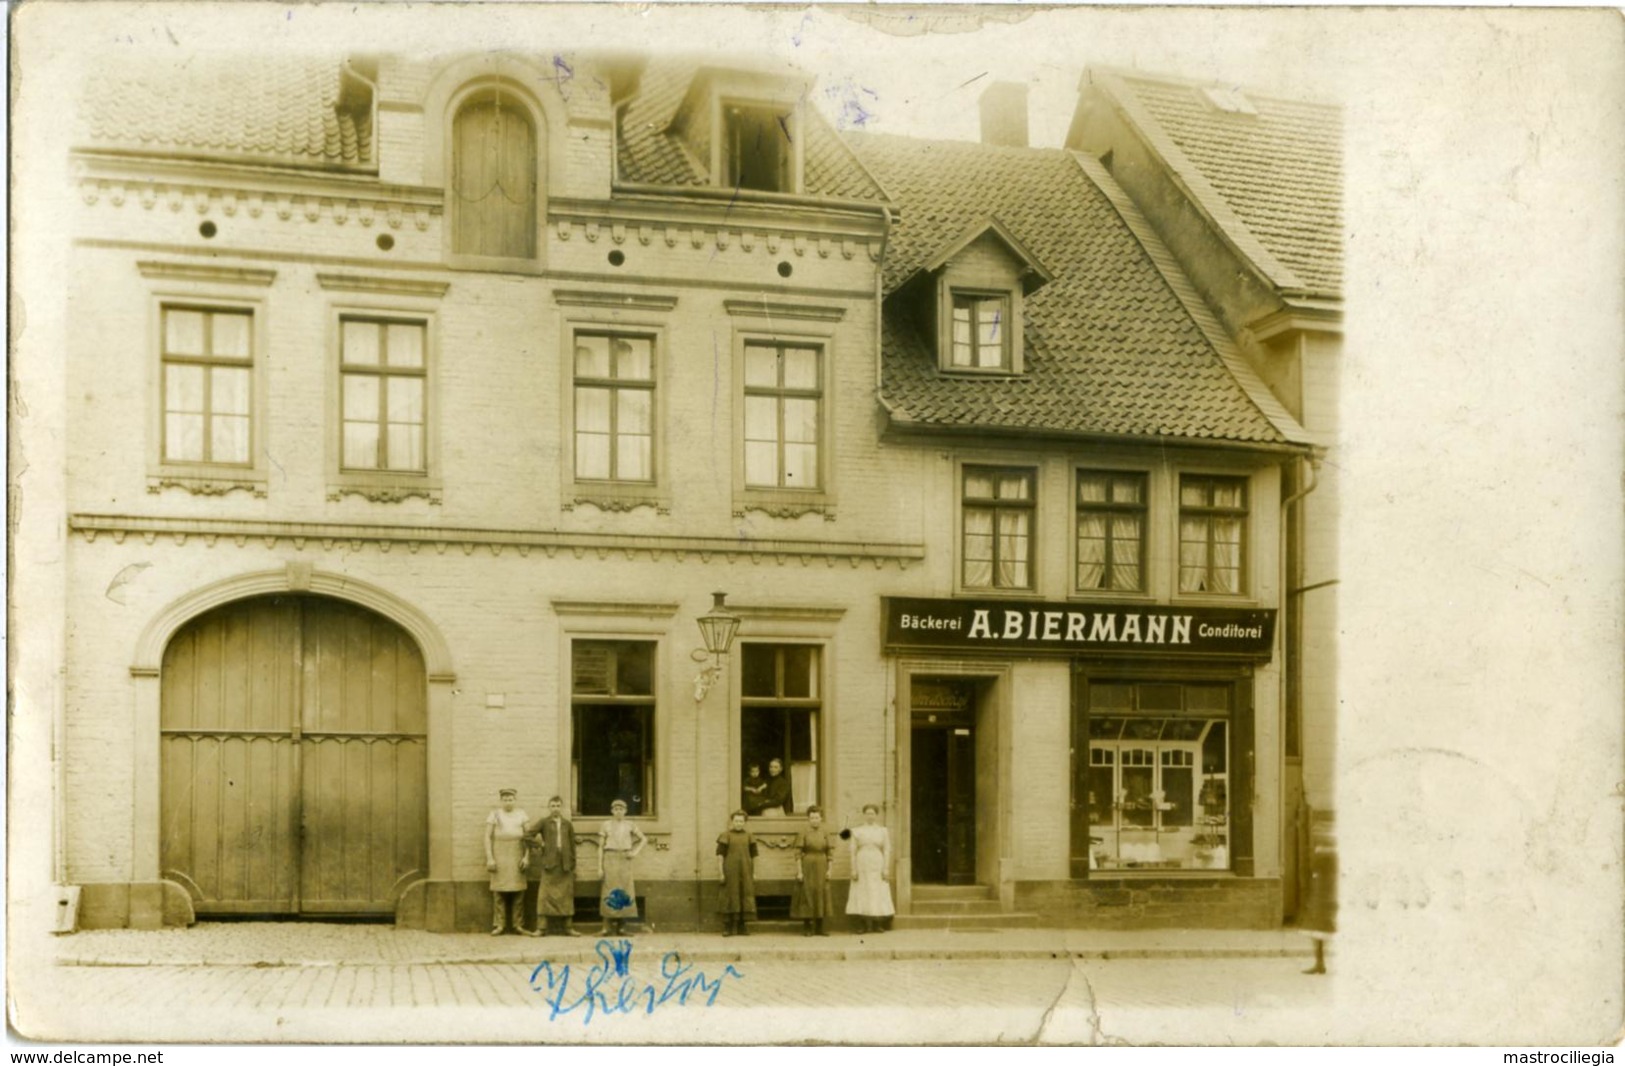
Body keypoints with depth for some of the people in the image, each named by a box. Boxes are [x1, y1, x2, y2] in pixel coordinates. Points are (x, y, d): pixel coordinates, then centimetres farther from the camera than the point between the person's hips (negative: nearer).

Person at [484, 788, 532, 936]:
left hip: (517, 857, 1)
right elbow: (488, 837, 2)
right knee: (499, 892, -4)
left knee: (518, 892, -1)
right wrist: (489, 858, -7)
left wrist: (526, 857, -2)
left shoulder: (521, 814, 10)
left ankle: (518, 925, 4)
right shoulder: (495, 814, 5)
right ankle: (499, 925, 0)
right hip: (500, 857, -1)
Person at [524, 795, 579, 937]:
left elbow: (573, 846, 12)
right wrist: (539, 845, -3)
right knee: (545, 895, -6)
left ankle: (567, 927, 11)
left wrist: (573, 865, 8)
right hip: (549, 863, -3)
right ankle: (541, 927, -5)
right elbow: (528, 832, -4)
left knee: (566, 895, 5)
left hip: (565, 865, 3)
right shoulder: (544, 822, 5)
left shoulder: (567, 824, 12)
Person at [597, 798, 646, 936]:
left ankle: (621, 927, 3)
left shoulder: (629, 826, 9)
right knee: (609, 890, -8)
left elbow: (644, 839, 16)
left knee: (624, 890, -2)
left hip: (625, 859, 2)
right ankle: (608, 927, -8)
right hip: (610, 859, -2)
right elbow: (600, 846, 3)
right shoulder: (606, 825, 5)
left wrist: (635, 852, 2)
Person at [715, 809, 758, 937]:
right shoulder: (726, 836, -1)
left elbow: (754, 855, 12)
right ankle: (727, 927, 4)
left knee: (744, 897, 2)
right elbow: (719, 855, -5)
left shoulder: (749, 837, 9)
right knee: (729, 898, -2)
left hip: (745, 872, 3)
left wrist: (754, 873, 7)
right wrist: (720, 873, -12)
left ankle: (741, 926, 9)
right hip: (730, 872, -3)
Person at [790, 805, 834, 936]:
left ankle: (819, 927, 12)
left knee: (822, 895, 4)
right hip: (807, 867, -3)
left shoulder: (825, 833, 4)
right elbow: (798, 854, -6)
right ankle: (807, 927, 6)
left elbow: (830, 852, 4)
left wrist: (829, 870, -2)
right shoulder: (803, 833, -5)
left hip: (821, 868, 3)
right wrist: (799, 871, -11)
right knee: (807, 895, -2)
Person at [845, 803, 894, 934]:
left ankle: (879, 924, 1)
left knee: (879, 894, -3)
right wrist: (853, 870, -4)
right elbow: (853, 852, 3)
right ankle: (867, 925, 1)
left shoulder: (883, 831, 6)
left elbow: (887, 851, 4)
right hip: (862, 867, 0)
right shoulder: (857, 832, 5)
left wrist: (886, 869, -4)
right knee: (863, 895, -2)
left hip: (877, 866, 0)